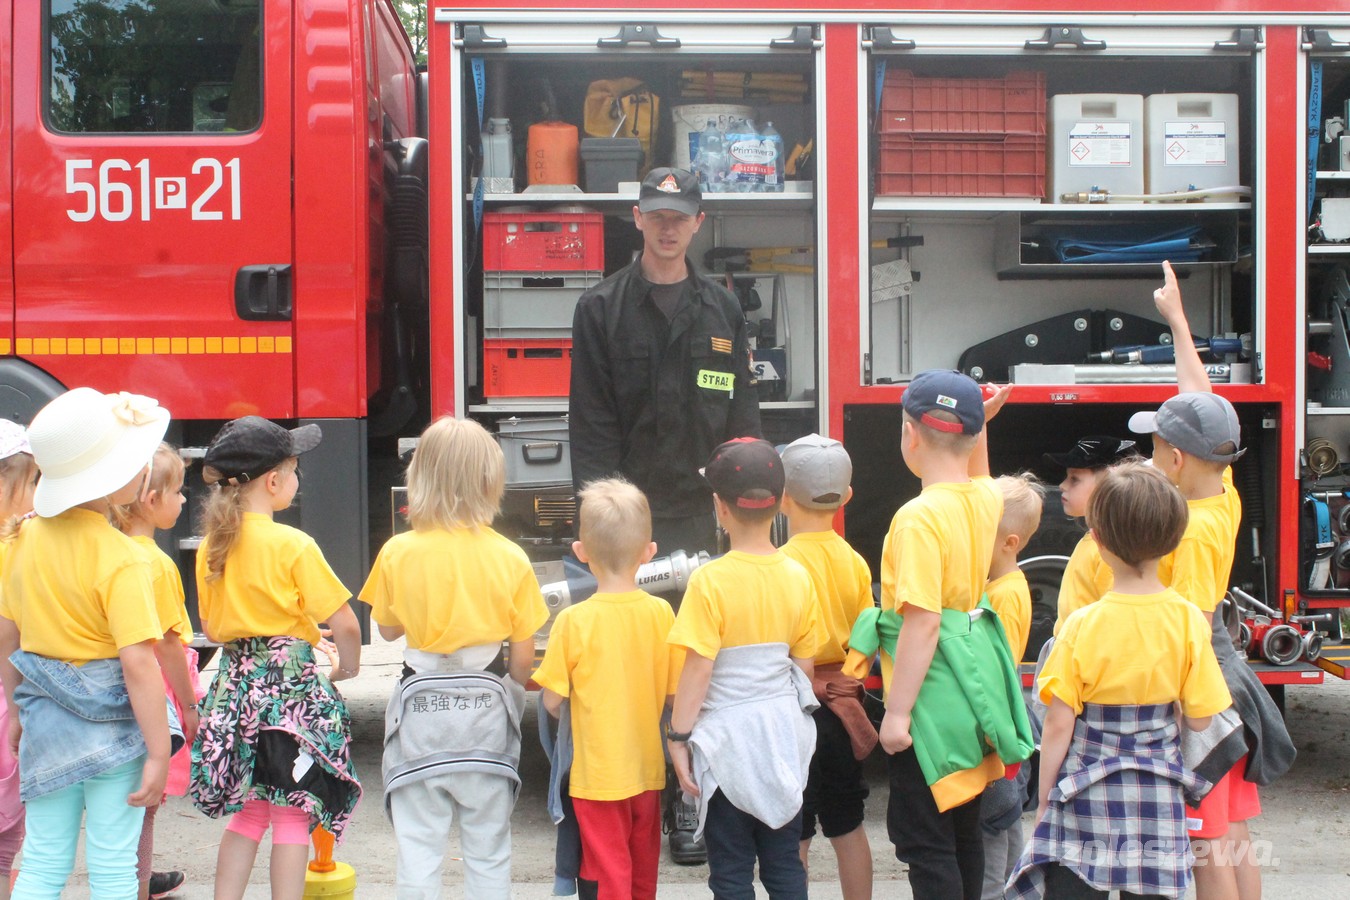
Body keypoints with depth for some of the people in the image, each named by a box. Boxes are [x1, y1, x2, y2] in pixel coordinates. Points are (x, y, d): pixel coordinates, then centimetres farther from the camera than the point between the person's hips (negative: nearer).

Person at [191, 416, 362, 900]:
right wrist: (347, 665, 5)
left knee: (247, 814, 17)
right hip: (292, 689, -6)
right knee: (292, 816, 3)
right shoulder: (293, 545, -14)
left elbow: (211, 627, 14)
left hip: (234, 688, 6)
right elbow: (344, 624, -14)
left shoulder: (210, 547, 5)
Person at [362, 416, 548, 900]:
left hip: (421, 702, 0)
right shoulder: (510, 559, -8)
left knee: (419, 847, 8)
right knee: (488, 850, 12)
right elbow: (522, 657, -3)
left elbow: (388, 628, 7)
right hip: (486, 702, 0)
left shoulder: (398, 552, -7)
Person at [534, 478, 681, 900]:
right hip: (648, 769, 4)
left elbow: (553, 701, -10)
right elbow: (674, 693, 1)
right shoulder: (661, 613, -5)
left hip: (598, 772, -4)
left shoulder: (574, 620, -15)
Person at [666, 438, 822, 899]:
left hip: (729, 735, -5)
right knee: (784, 862, 13)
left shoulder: (710, 580, -16)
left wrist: (677, 737, -7)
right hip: (784, 732, 5)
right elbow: (804, 665, 6)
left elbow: (698, 670, -16)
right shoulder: (798, 577, -1)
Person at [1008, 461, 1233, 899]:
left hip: (1086, 797, -2)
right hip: (1158, 798, 3)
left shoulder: (1083, 626, -13)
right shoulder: (1188, 620, -6)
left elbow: (1059, 723, -10)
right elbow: (1198, 719, -2)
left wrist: (1044, 798, 2)